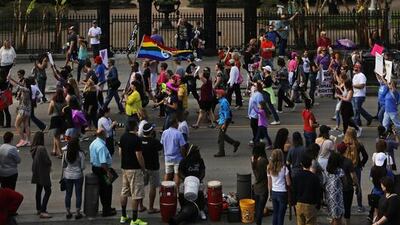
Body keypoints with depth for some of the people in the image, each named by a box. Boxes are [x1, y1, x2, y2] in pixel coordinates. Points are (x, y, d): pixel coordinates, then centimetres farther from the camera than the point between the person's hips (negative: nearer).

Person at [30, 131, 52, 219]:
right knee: (48, 191, -4)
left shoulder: (33, 148, 1)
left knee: (38, 190, 19)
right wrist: (49, 165, 2)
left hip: (36, 172, 9)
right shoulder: (42, 148, -25)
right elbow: (47, 160, -22)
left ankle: (39, 209, 29)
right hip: (43, 172, -9)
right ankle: (42, 211, -10)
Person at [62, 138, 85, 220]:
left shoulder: (65, 153, -4)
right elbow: (83, 167, -9)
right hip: (78, 176, -3)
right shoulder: (80, 154, -13)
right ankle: (78, 213, 11)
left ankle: (68, 213, 18)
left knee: (68, 194, 12)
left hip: (67, 176, 3)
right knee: (78, 194, 7)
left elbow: (63, 166, 3)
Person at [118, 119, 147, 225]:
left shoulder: (123, 137, 5)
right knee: (136, 195, -3)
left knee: (124, 192, 17)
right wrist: (143, 169, -8)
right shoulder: (136, 139, -19)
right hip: (134, 169, -8)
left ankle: (123, 216, 25)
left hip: (124, 168, 8)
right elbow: (139, 156, -19)